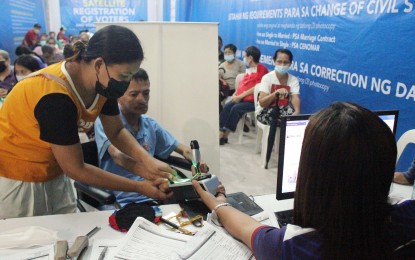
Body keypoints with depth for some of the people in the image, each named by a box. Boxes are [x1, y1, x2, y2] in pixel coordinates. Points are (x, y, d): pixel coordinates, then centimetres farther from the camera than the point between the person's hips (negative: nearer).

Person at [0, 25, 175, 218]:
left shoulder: (102, 83, -12)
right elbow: (76, 169, -25)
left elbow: (116, 132, 1)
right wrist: (139, 187, -20)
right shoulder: (55, 97, -33)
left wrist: (146, 160, -18)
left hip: (54, 172, 6)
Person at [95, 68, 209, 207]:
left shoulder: (151, 124, 11)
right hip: (119, 202, -5)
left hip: (151, 197, 6)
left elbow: (181, 148, 23)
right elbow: (118, 156, -26)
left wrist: (194, 158, -2)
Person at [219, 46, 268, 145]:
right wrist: (236, 94, 3)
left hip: (253, 101, -8)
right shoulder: (249, 70, 17)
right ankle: (220, 131, -17)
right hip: (242, 98, 8)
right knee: (227, 106, -13)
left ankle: (225, 136, -18)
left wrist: (240, 96, -16)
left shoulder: (262, 69, -10)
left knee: (236, 108, -26)